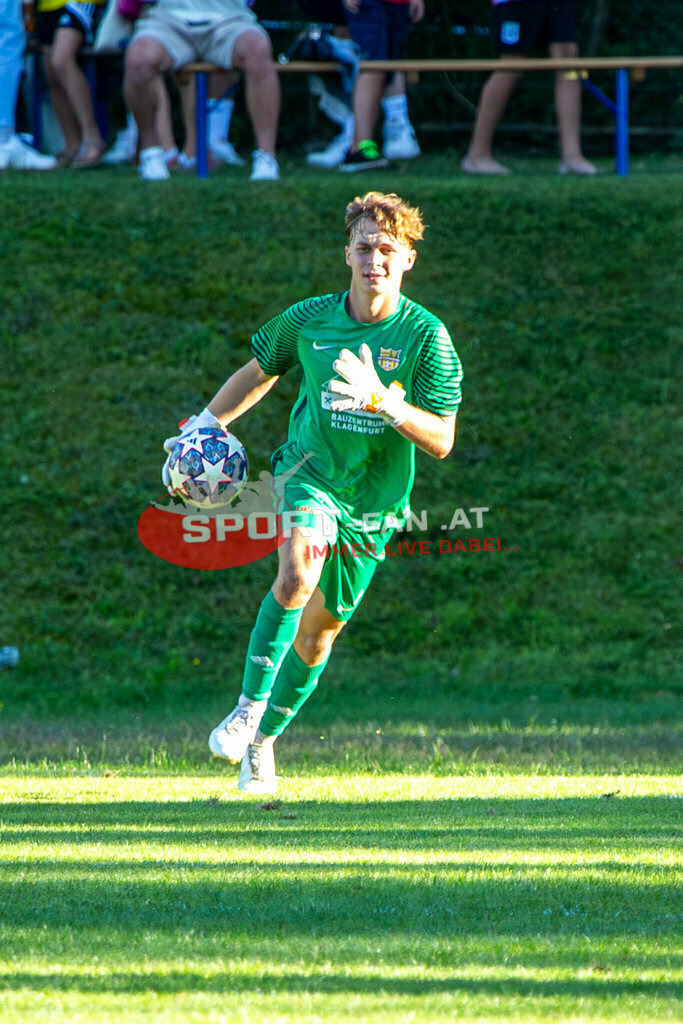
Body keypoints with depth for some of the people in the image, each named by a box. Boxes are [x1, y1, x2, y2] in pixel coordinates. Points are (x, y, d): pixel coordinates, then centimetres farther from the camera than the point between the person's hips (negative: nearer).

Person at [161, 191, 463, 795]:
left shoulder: (426, 336, -13)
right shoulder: (308, 320, -7)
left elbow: (441, 441, -15)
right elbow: (260, 371, 14)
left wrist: (383, 401, -30)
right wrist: (207, 424, 13)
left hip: (374, 502, 1)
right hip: (310, 472, -1)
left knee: (320, 629, 10)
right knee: (298, 575, -32)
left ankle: (264, 740, 31)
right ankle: (250, 706, -22)